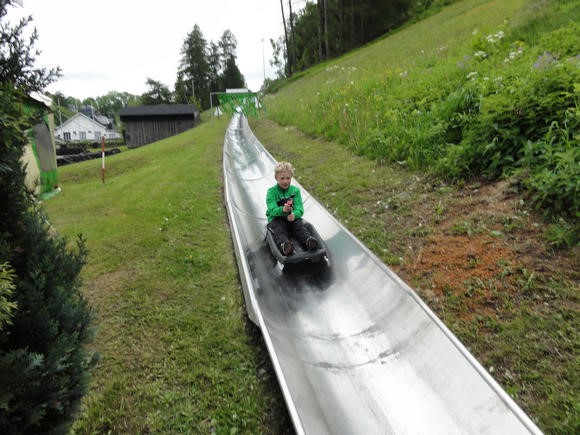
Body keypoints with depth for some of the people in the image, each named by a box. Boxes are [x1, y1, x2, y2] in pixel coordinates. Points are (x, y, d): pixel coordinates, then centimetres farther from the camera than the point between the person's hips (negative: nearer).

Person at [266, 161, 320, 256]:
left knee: (300, 227, -27)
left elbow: (300, 209, -3)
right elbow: (272, 210, -14)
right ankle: (284, 245, -62)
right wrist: (282, 210, -37)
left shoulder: (295, 190, 7)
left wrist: (294, 214, -28)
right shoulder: (271, 192, -1)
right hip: (276, 218, -2)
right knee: (279, 231, -32)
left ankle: (309, 240, -54)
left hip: (293, 217, 3)